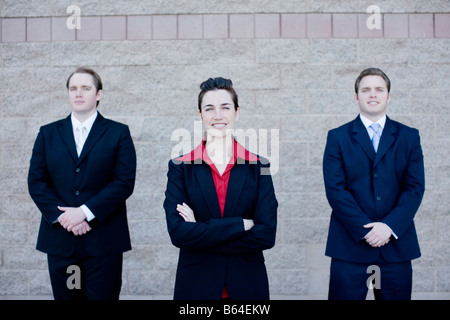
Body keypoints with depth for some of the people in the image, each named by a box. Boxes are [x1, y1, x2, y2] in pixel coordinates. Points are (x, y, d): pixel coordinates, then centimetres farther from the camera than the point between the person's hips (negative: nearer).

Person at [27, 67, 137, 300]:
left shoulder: (118, 133, 3)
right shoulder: (48, 133, 11)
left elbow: (125, 182, -6)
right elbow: (36, 182, 5)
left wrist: (85, 212, -14)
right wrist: (61, 216, -10)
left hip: (104, 240, -2)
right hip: (59, 240, 3)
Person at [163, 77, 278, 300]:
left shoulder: (258, 167, -3)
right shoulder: (180, 167, -3)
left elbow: (267, 235, -11)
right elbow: (177, 232, -14)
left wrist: (201, 231, -14)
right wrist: (240, 225, -18)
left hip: (248, 284, 1)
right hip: (195, 284, 0)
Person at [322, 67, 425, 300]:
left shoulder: (409, 137, 10)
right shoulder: (338, 137, 4)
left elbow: (415, 187, 1)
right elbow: (335, 189, -5)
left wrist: (389, 226, -12)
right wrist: (365, 230, -13)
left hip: (397, 244, 2)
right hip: (350, 245, -1)